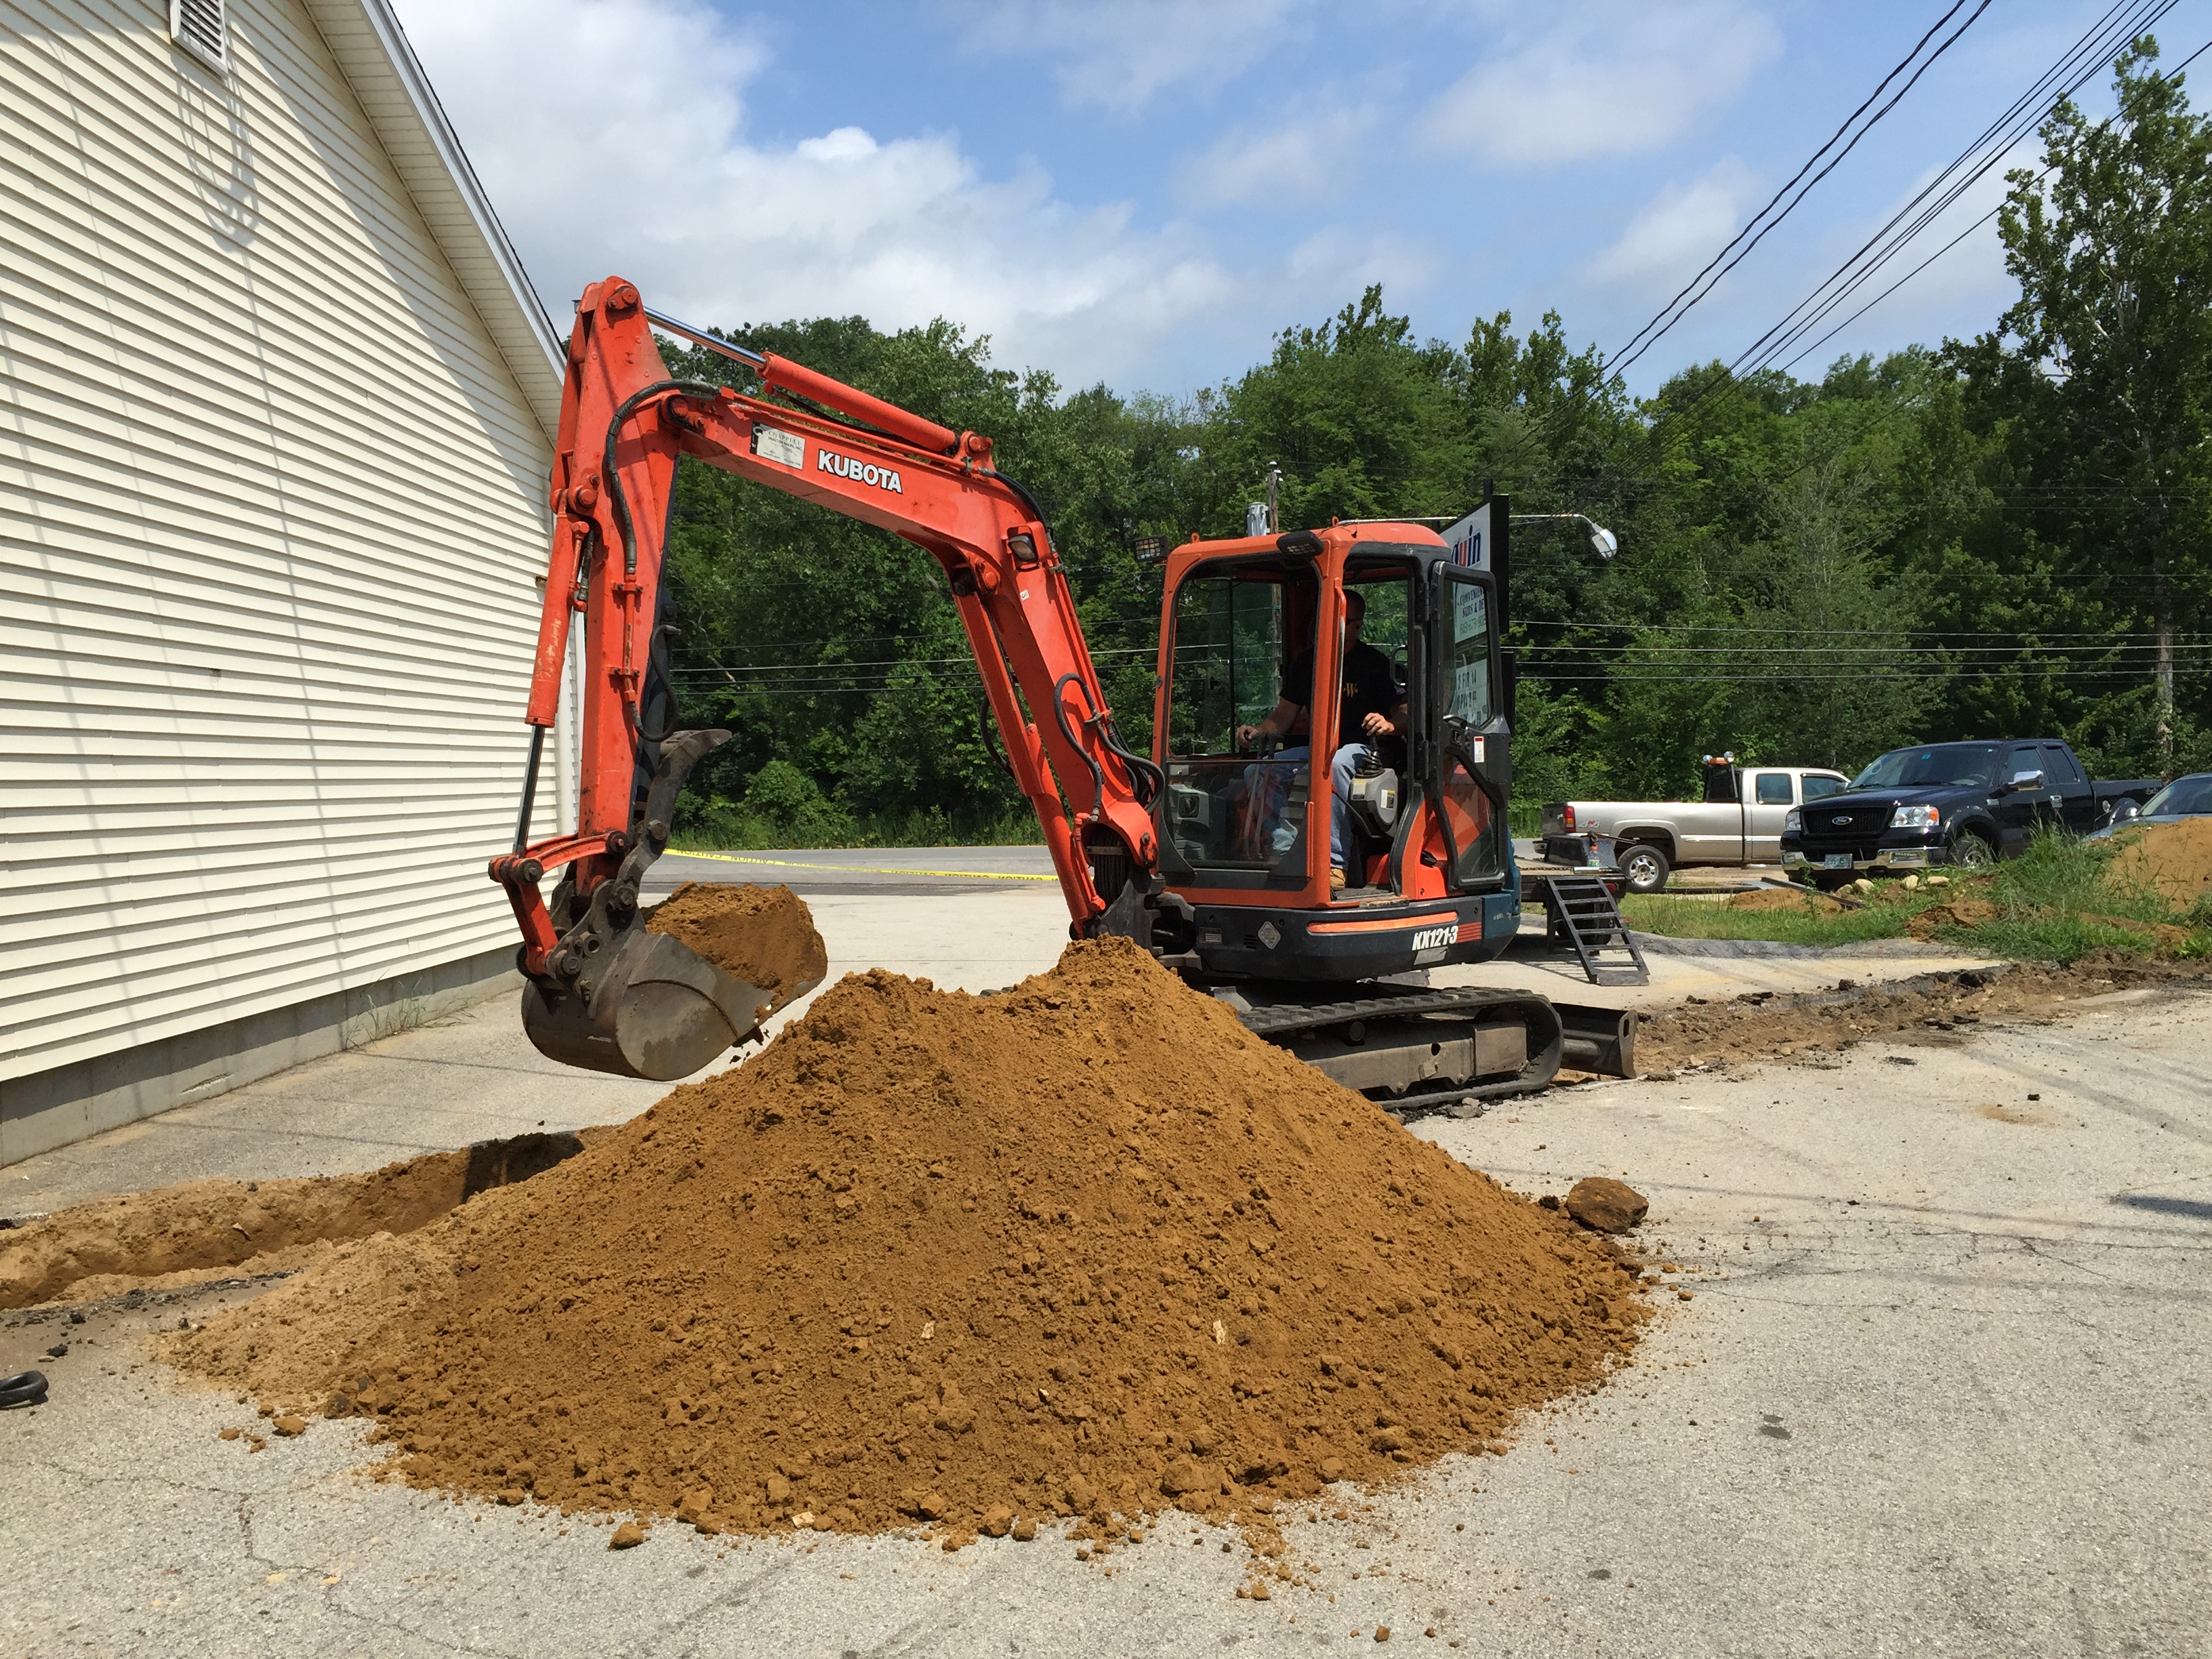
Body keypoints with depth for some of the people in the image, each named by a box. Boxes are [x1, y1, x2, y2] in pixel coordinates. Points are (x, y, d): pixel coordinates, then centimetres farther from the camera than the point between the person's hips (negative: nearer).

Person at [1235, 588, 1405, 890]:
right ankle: (1284, 853, -24)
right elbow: (1284, 715, 17)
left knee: (1336, 764, -40)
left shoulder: (1375, 663, -1)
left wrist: (1390, 725, -30)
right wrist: (1258, 731, -3)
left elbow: (1404, 715, -6)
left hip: (1363, 749, -5)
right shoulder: (1305, 663, 14)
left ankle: (1335, 863, -38)